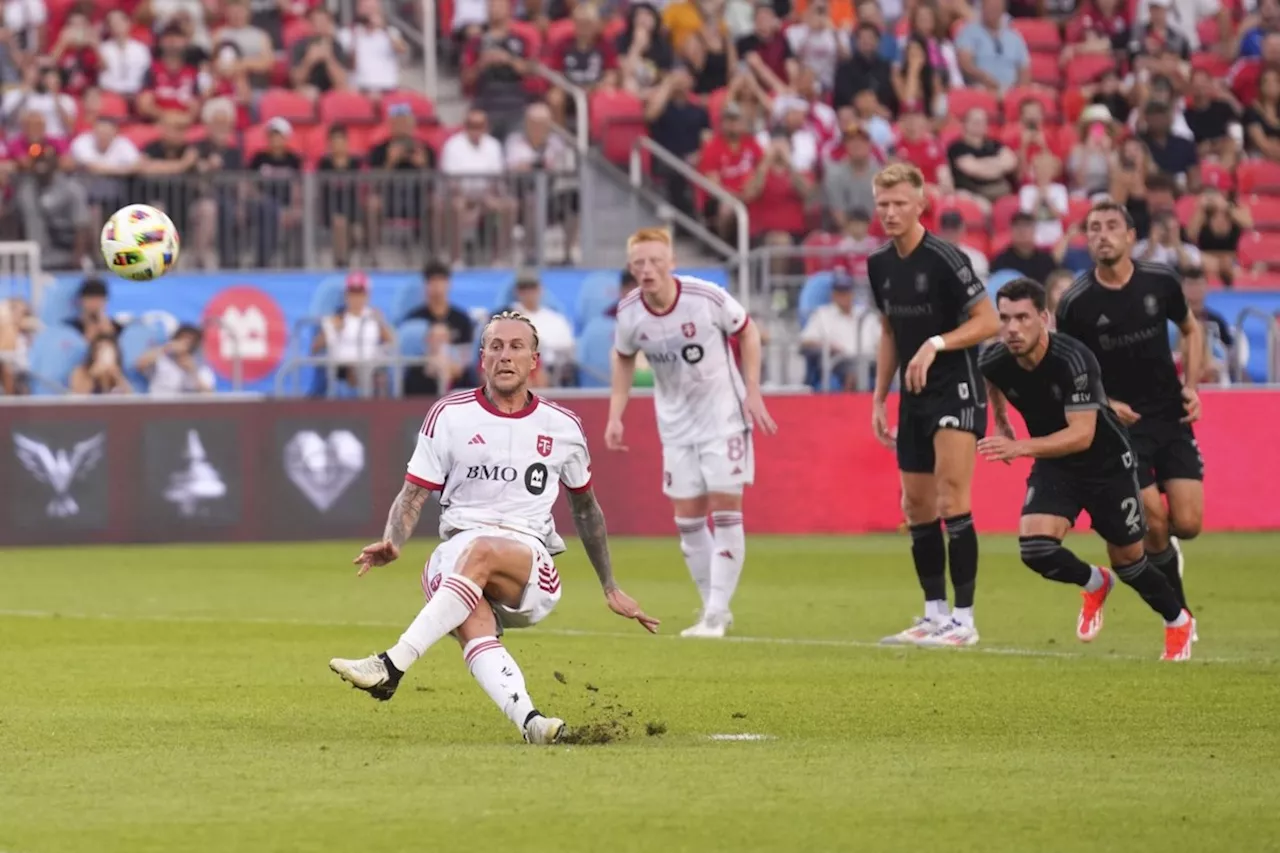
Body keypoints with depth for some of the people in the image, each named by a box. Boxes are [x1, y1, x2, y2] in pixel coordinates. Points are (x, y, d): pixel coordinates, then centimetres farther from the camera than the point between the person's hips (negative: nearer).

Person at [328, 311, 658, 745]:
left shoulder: (563, 427, 12)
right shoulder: (449, 415, 8)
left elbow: (586, 508, 26)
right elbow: (413, 495, 5)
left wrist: (610, 588, 28)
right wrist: (392, 543, -16)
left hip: (533, 571, 0)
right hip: (456, 552, 0)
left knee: (481, 551, -36)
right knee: (473, 626, -35)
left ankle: (391, 666, -43)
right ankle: (529, 721, -58)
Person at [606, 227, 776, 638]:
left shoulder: (707, 297, -21)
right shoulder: (629, 312, -10)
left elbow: (747, 331, -4)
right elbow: (623, 358, 10)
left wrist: (752, 393, -9)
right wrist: (615, 415, 2)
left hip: (723, 413, -4)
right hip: (676, 420, 4)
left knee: (725, 509, -10)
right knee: (687, 519, 4)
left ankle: (716, 614, -8)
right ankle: (715, 609, 17)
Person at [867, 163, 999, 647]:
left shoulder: (944, 258, -15)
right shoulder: (880, 265, 8)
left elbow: (988, 321, -14)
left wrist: (936, 344, -26)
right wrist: (879, 398, 17)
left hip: (956, 390, -8)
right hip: (914, 397, 8)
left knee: (951, 501, -15)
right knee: (917, 507, 8)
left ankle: (964, 620, -14)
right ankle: (935, 615, 16)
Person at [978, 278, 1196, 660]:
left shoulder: (1073, 360, -32)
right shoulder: (994, 362, -16)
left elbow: (1082, 435, -34)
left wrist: (1021, 447, -44)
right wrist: (1001, 423, 20)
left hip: (1107, 462, -4)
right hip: (1054, 464, 4)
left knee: (1128, 562, 8)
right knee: (1035, 547, -19)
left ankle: (1178, 621, 39)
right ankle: (1094, 583, 14)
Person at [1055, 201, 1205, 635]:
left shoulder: (1161, 281, -4)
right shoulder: (1075, 303, -11)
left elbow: (1191, 330, 14)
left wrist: (1191, 385, 2)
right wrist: (1103, 403, -13)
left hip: (1172, 418, 2)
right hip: (1122, 422, -2)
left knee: (1187, 524, -7)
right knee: (1154, 523, -12)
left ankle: (1162, 549, 32)